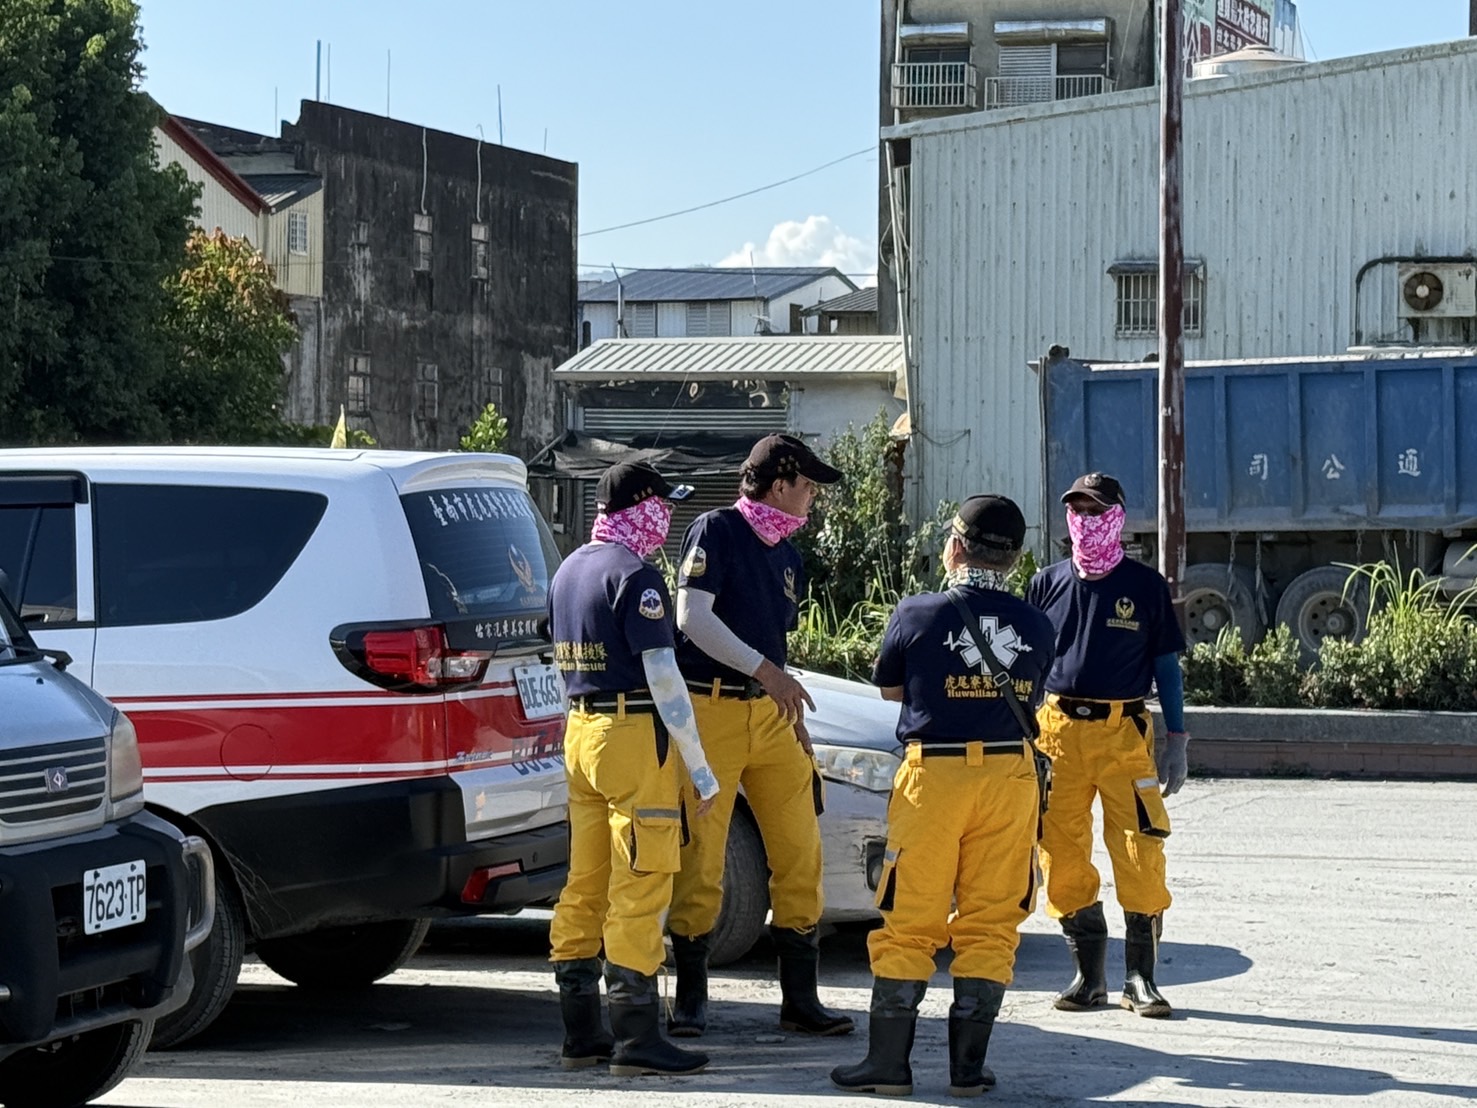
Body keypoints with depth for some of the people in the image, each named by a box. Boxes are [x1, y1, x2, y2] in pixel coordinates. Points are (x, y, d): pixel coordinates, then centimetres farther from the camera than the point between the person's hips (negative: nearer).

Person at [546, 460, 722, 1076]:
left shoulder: (568, 571, 13)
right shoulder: (635, 575, -13)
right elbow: (663, 677, -17)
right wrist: (701, 770, -14)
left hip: (580, 730, 9)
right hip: (635, 734, -9)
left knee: (585, 887, 10)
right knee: (639, 891, -7)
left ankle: (581, 1035, 13)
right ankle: (636, 1041, -7)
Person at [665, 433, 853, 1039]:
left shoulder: (786, 556, 19)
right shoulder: (715, 531, -5)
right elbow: (694, 618, -15)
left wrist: (795, 716, 16)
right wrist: (763, 669, -20)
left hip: (770, 716, 7)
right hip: (711, 710, -7)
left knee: (799, 853, 2)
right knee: (700, 858, -4)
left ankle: (800, 998, 8)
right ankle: (690, 997, 6)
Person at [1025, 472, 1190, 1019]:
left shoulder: (1146, 586, 6)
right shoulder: (1048, 583, 11)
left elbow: (1166, 665, 8)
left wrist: (1176, 739, 2)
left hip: (1125, 731, -2)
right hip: (1058, 729, 2)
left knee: (1140, 855, -8)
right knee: (1062, 856, 1)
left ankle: (1140, 978, 1)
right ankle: (1089, 975, 11)